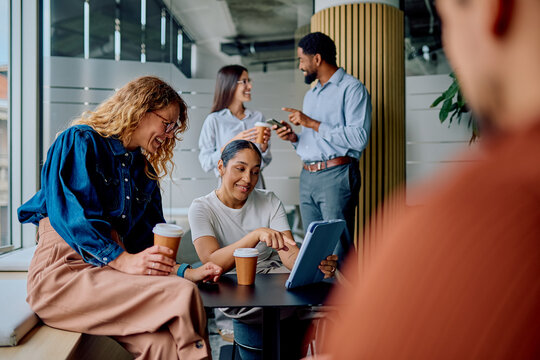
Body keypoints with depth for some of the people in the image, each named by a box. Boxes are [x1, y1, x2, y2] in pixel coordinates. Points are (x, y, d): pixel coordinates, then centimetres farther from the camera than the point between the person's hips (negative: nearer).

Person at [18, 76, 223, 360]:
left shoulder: (144, 169, 20)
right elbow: (72, 212, -15)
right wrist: (124, 261, -24)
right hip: (63, 273, -6)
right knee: (183, 295, -26)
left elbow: (150, 243, 15)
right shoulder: (81, 141, 0)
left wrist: (185, 272, -1)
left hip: (108, 270, 6)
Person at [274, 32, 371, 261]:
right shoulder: (310, 95, 23)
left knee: (338, 254, -7)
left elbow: (359, 138, -17)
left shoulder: (352, 88, -3)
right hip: (307, 177, 8)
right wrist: (294, 138, 5)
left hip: (336, 175, -7)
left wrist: (312, 124, -14)